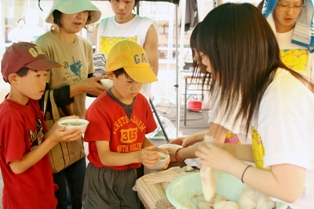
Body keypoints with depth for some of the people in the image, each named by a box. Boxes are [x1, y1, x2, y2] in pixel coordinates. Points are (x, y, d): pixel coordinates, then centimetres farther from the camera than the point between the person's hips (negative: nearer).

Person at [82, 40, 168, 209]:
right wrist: (137, 156, -37)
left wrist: (155, 151, -12)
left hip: (132, 176, 5)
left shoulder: (142, 102, -1)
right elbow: (104, 156, -22)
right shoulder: (99, 109, -20)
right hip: (103, 180, -5)